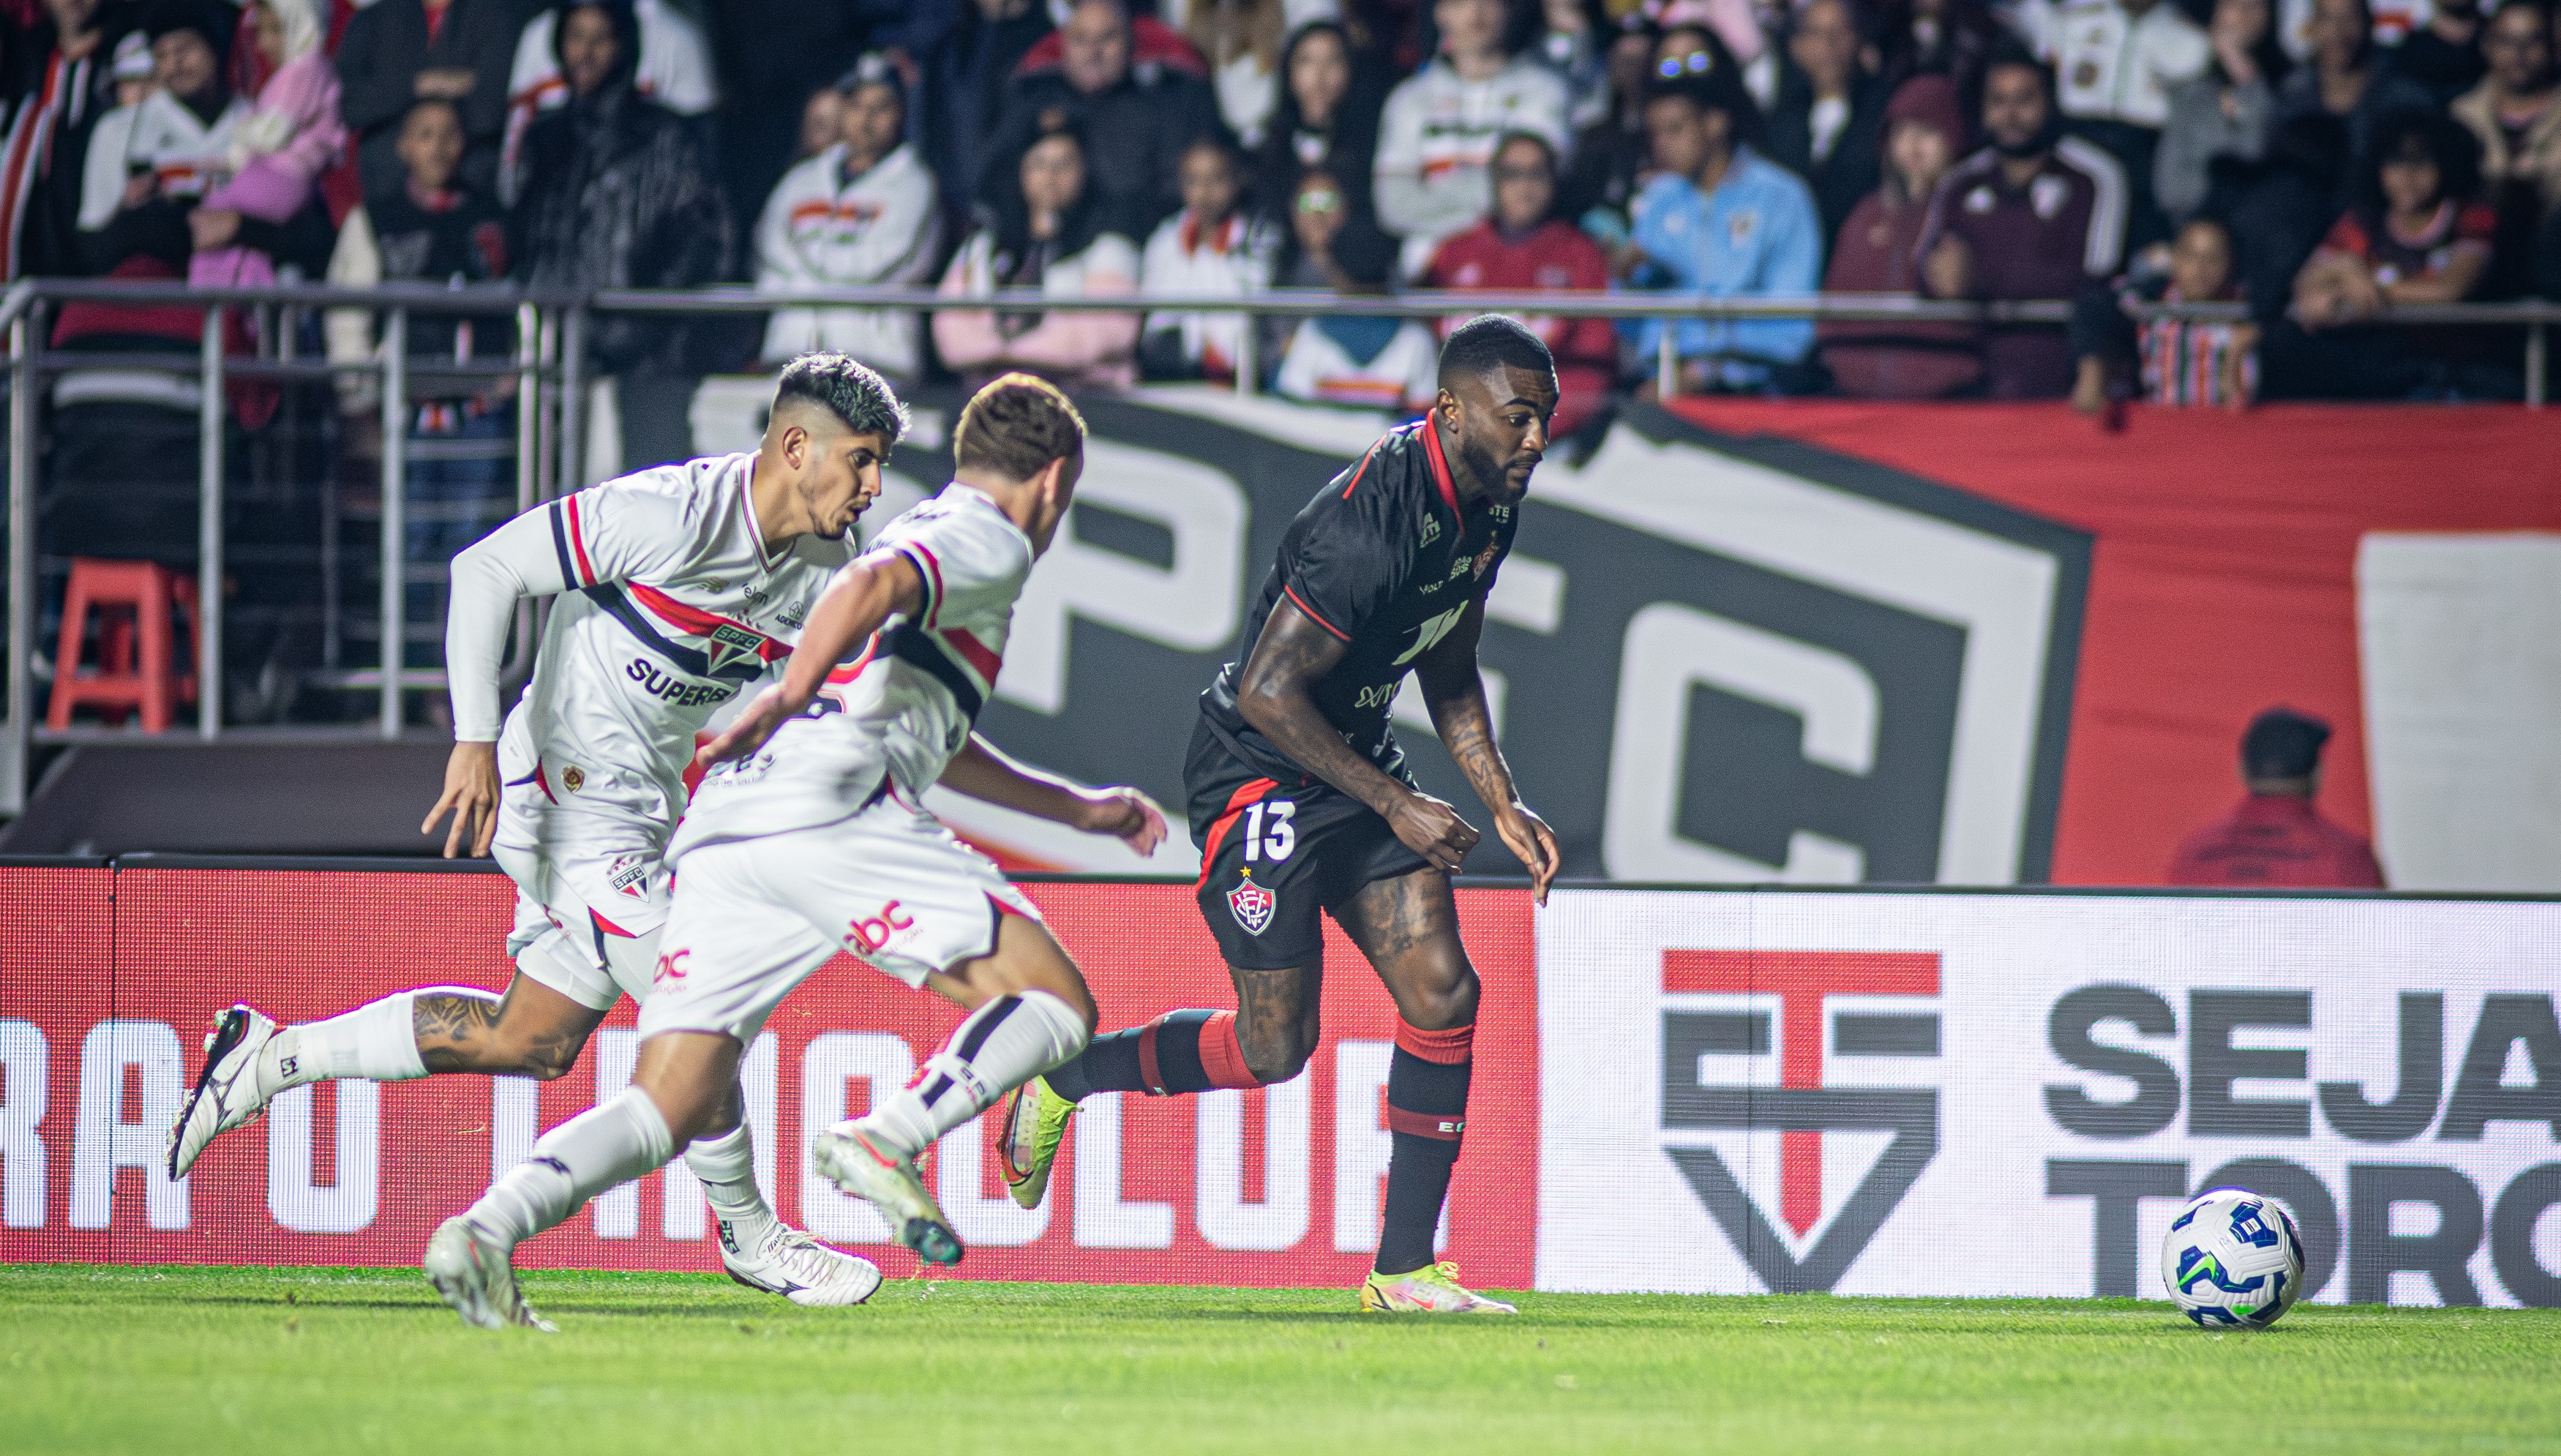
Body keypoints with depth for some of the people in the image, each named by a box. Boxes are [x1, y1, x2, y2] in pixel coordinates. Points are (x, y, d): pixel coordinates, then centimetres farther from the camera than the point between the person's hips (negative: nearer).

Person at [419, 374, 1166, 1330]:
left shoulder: (917, 531, 37)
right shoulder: (991, 543, 8)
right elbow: (870, 585, -15)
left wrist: (1075, 809, 54)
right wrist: (793, 695, -26)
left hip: (721, 827, 8)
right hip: (832, 810, -8)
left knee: (678, 1107, 0)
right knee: (1057, 1005, -2)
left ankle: (490, 1226, -22)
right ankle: (886, 1139, -23)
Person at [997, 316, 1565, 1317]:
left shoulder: (1489, 502, 0)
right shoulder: (1369, 520, -29)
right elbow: (1268, 690, -26)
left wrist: (1503, 804, 5)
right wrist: (1395, 805, -22)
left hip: (1357, 758, 8)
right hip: (1259, 774, -8)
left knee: (1443, 991, -5)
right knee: (1274, 1049, -5)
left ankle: (1402, 1271, 1)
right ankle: (1063, 1073, 20)